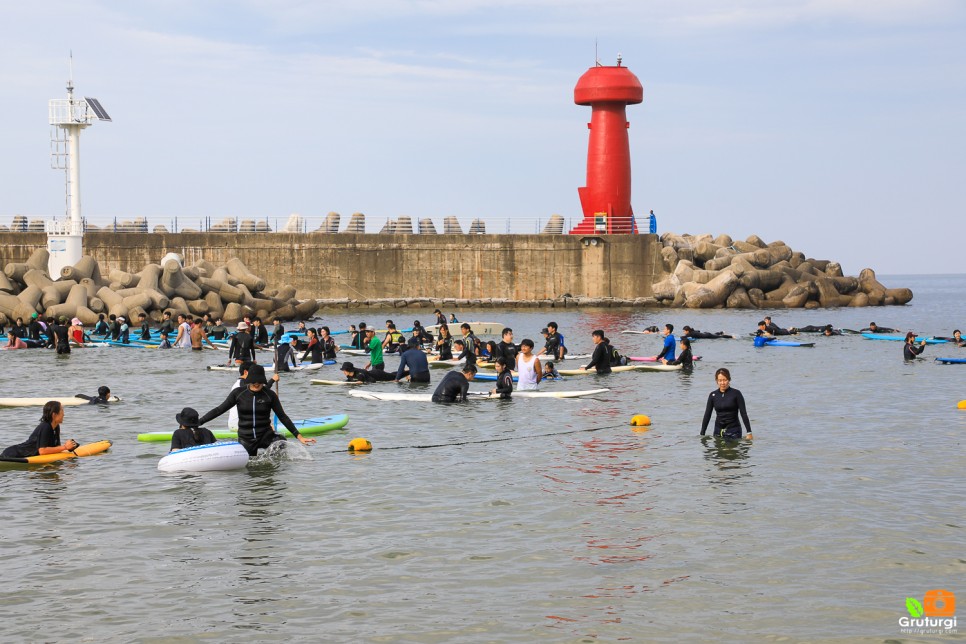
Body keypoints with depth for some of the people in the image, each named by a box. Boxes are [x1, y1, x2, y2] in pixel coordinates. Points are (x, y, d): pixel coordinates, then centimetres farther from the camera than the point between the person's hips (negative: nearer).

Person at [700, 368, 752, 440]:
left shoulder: (736, 394, -5)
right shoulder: (713, 395, 5)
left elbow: (743, 413, -5)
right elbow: (707, 415, 7)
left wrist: (749, 432, -9)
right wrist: (702, 434, 5)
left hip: (733, 431, -3)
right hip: (718, 431, 3)